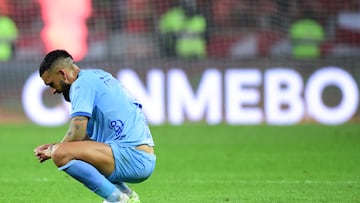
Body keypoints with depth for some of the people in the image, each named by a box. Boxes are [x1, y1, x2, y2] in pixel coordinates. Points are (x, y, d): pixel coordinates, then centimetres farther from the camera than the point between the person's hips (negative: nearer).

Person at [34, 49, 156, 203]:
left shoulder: (82, 84, -8)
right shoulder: (99, 76, 22)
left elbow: (77, 134, -18)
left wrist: (53, 150, 0)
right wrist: (56, 146, 19)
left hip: (132, 156, -11)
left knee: (61, 154, -25)